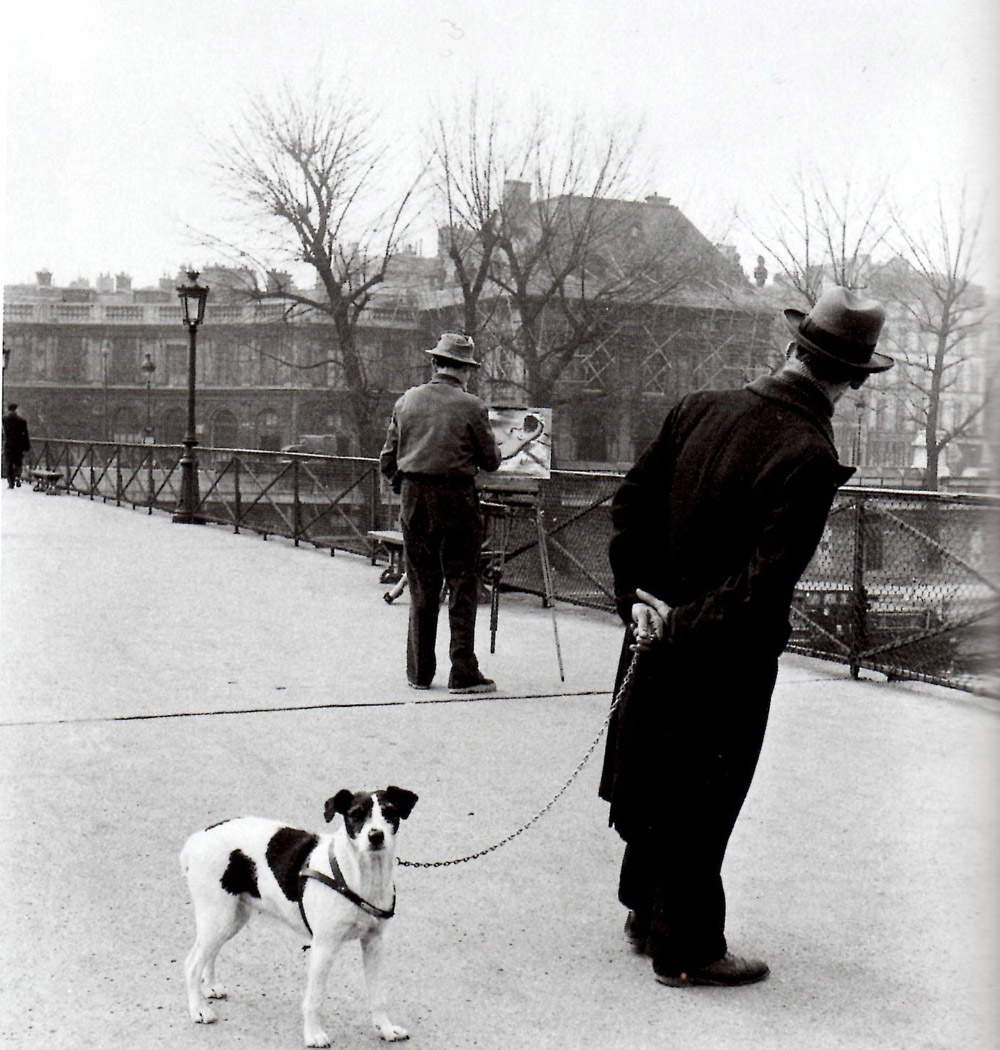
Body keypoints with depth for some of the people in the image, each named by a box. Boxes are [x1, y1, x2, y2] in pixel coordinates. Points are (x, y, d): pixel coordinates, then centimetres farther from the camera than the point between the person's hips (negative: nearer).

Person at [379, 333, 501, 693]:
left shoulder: (407, 401, 5)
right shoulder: (471, 406, -7)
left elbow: (388, 459, 7)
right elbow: (490, 461, -1)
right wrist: (496, 451, 21)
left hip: (413, 500, 4)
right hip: (456, 500, -4)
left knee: (421, 587, 11)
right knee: (462, 586, 2)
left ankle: (419, 672, 16)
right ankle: (463, 673, 2)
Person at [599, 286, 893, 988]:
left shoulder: (701, 408, -2)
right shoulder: (809, 457, -22)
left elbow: (630, 502, 3)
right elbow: (766, 584, -26)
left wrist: (639, 598, 2)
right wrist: (681, 625, -16)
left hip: (661, 638, 7)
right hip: (727, 664, -7)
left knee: (658, 785, 21)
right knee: (703, 804, 8)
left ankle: (647, 916, 39)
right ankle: (687, 950, 22)